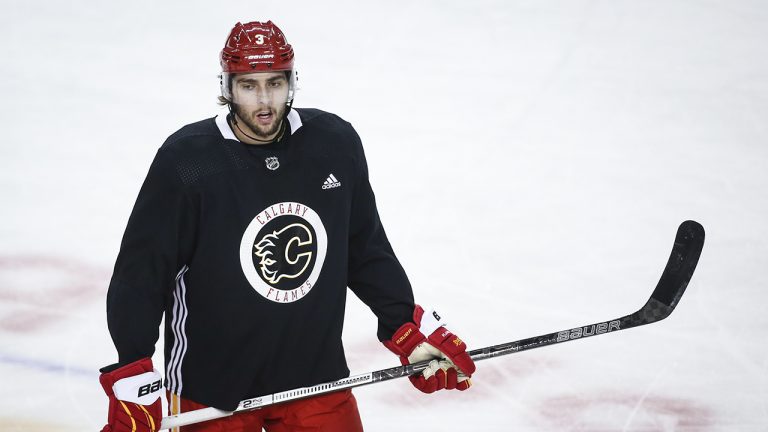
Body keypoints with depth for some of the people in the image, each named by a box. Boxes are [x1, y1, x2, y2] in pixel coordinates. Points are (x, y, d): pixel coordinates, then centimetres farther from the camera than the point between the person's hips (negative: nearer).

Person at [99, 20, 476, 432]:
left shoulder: (336, 144, -3)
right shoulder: (185, 160, -14)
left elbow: (367, 251, 10)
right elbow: (139, 274, -11)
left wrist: (412, 332, 8)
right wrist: (133, 383, -16)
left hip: (315, 378, 3)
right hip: (210, 390, -3)